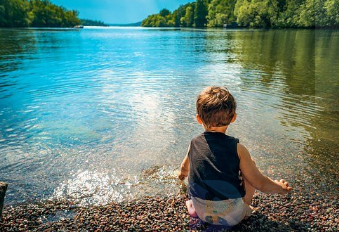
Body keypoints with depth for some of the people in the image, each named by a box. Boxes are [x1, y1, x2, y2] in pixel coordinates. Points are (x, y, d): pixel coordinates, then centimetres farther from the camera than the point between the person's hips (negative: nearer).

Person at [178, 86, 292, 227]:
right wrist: (280, 188, 15)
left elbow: (185, 167, 17)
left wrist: (183, 173, 43)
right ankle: (245, 209, 17)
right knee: (250, 164, 11)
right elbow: (260, 183, -8)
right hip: (232, 216, -3)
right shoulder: (237, 149, -15)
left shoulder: (194, 144, -5)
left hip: (201, 213, 3)